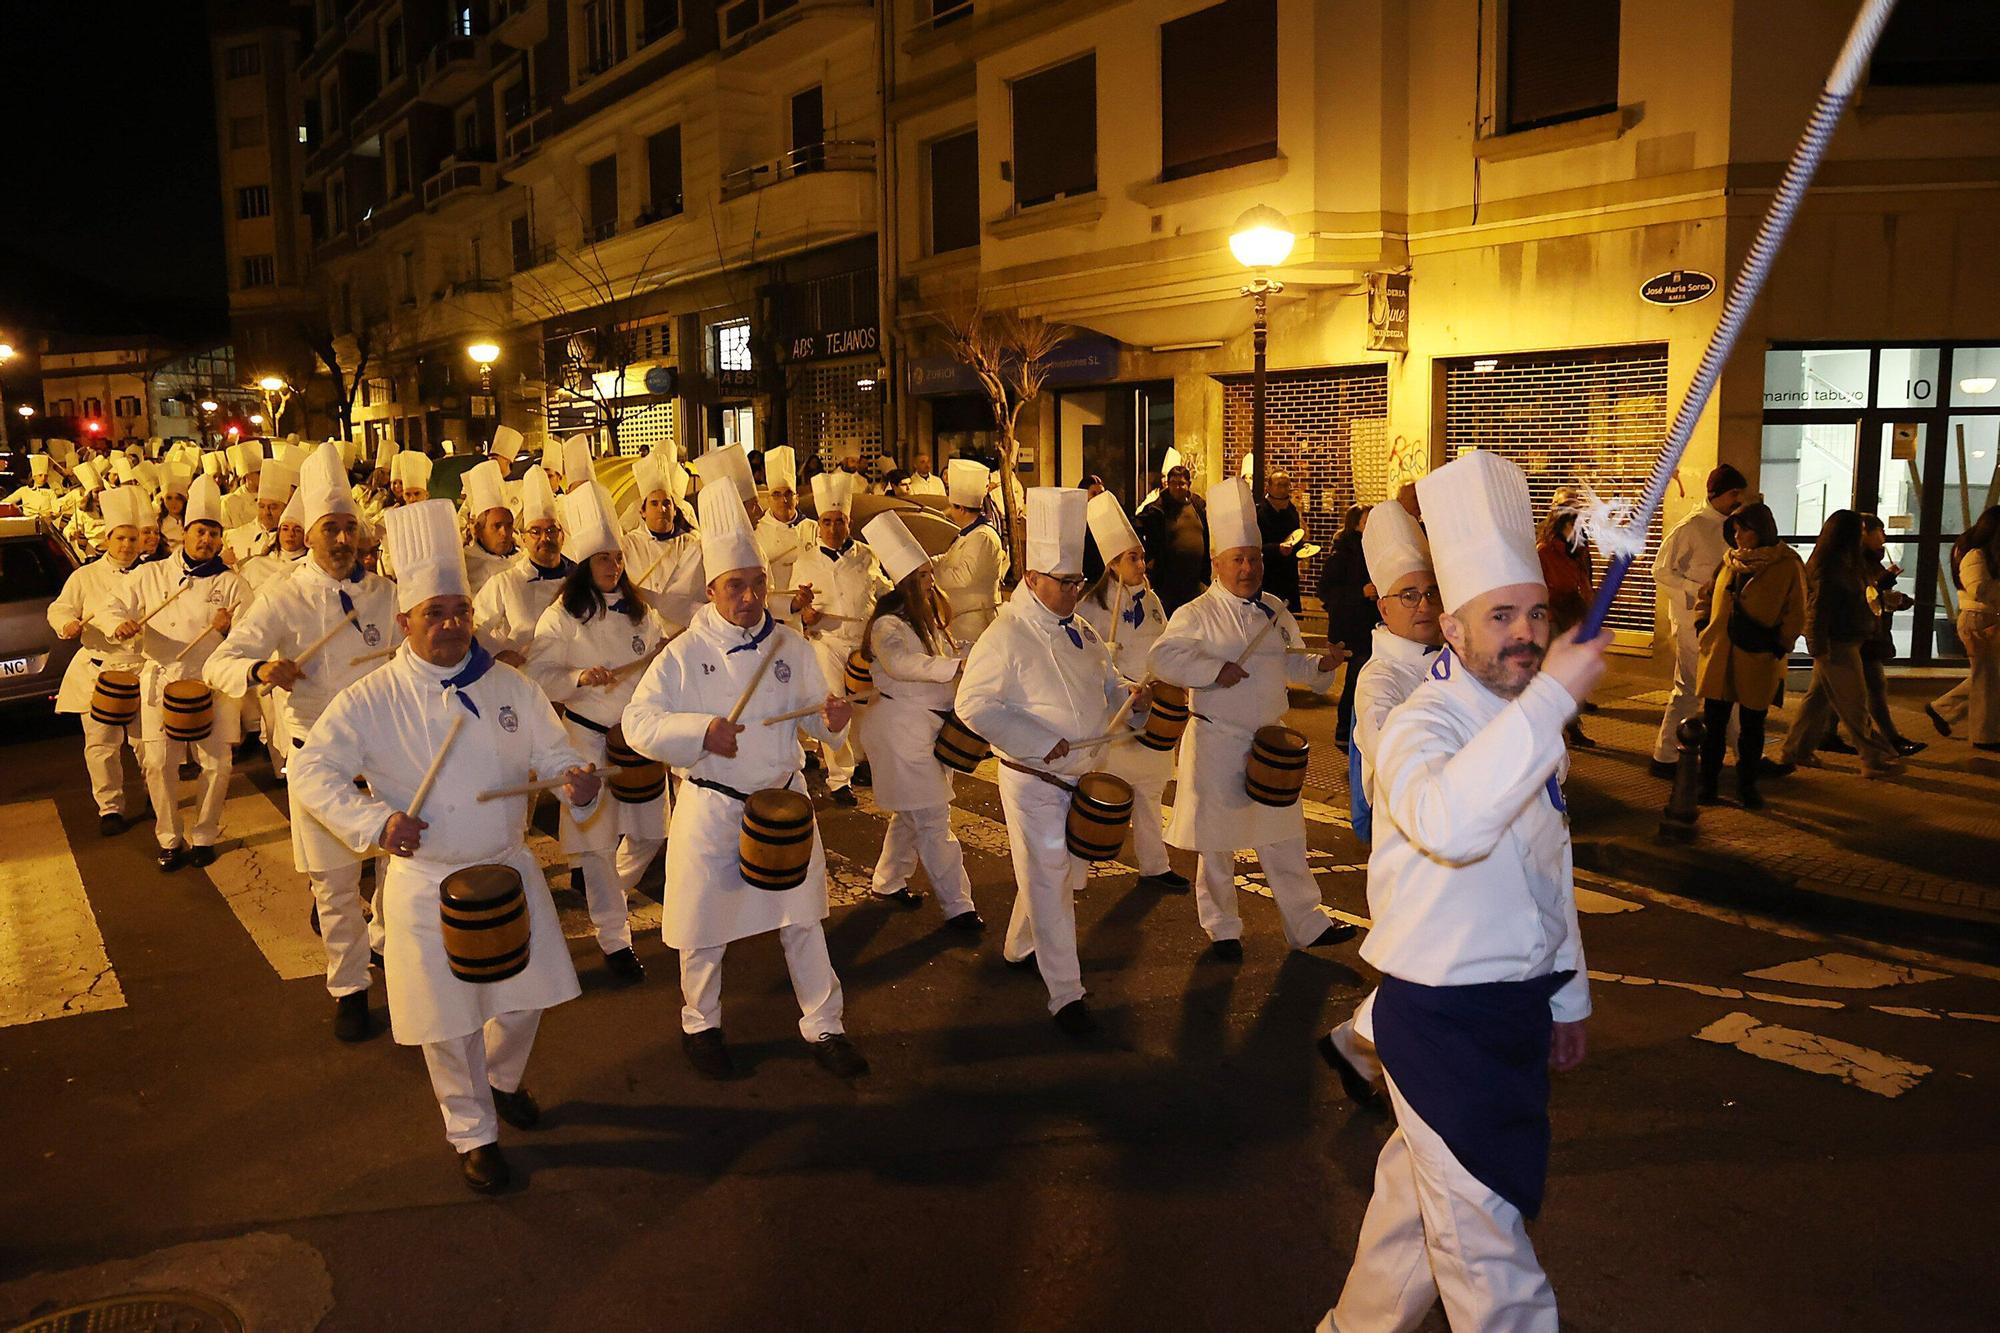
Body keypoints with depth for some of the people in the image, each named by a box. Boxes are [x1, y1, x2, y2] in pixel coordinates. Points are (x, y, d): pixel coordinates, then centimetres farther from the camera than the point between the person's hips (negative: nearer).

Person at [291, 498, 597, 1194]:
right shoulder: (372, 700, -11)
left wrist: (576, 778, -19)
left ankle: (502, 1079, 47)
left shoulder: (508, 685, 0)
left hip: (510, 870, 3)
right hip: (427, 885, -3)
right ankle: (473, 1132, 29)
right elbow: (310, 772, -13)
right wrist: (376, 821, -27)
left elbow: (553, 751, 5)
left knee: (523, 997, 16)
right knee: (450, 1022, 6)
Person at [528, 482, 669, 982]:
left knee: (649, 833, 11)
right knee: (597, 839, 1)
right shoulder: (562, 617, -8)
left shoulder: (639, 610, 7)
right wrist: (580, 678, -25)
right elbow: (538, 673, -10)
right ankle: (614, 938, 13)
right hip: (589, 737, -5)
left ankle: (613, 891, 41)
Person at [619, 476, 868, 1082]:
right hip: (711, 809, -2)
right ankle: (700, 1024, 34)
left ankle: (824, 1027, 26)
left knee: (803, 920, 11)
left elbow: (809, 716, 7)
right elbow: (638, 724, -11)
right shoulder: (685, 653, -9)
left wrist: (831, 719, -17)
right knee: (703, 927, 10)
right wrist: (700, 732, -26)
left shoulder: (791, 646, 1)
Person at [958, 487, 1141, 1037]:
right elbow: (974, 705, -21)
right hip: (1034, 784, -8)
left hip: (1082, 777, 8)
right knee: (1048, 887, -1)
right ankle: (1066, 995, 7)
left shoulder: (1079, 633, 8)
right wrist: (1041, 744, -24)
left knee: (1066, 876, 20)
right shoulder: (1006, 637, -17)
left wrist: (1128, 699, -2)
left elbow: (1106, 685, 21)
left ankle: (1019, 948, 43)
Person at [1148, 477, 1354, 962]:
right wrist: (1215, 671, -26)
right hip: (1217, 744, -5)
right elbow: (1163, 658, -21)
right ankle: (1222, 930, 24)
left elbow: (1291, 665, 16)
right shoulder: (1197, 614, -11)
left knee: (1284, 839, 15)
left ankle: (1306, 923, 29)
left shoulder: (1275, 610, 9)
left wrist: (1322, 664, -3)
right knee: (1216, 845, 7)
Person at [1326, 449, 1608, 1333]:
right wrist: (1553, 696, -44)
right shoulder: (1422, 727, -21)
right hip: (1442, 1021, -8)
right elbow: (1451, 823, -45)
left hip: (1515, 1009, 8)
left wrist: (1566, 997, 24)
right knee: (1486, 1246, 2)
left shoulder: (1527, 730, 7)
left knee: (1422, 1189, 24)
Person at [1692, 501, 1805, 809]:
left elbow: (1796, 614, -2)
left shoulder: (1788, 565, -3)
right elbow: (1710, 597, 20)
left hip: (1758, 660, -3)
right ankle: (1708, 783, 14)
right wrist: (1703, 627, 8)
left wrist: (1780, 646, -9)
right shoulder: (1729, 561, 8)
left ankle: (1747, 786, 20)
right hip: (1718, 656, 3)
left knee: (1751, 726, 7)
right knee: (1713, 722, 5)